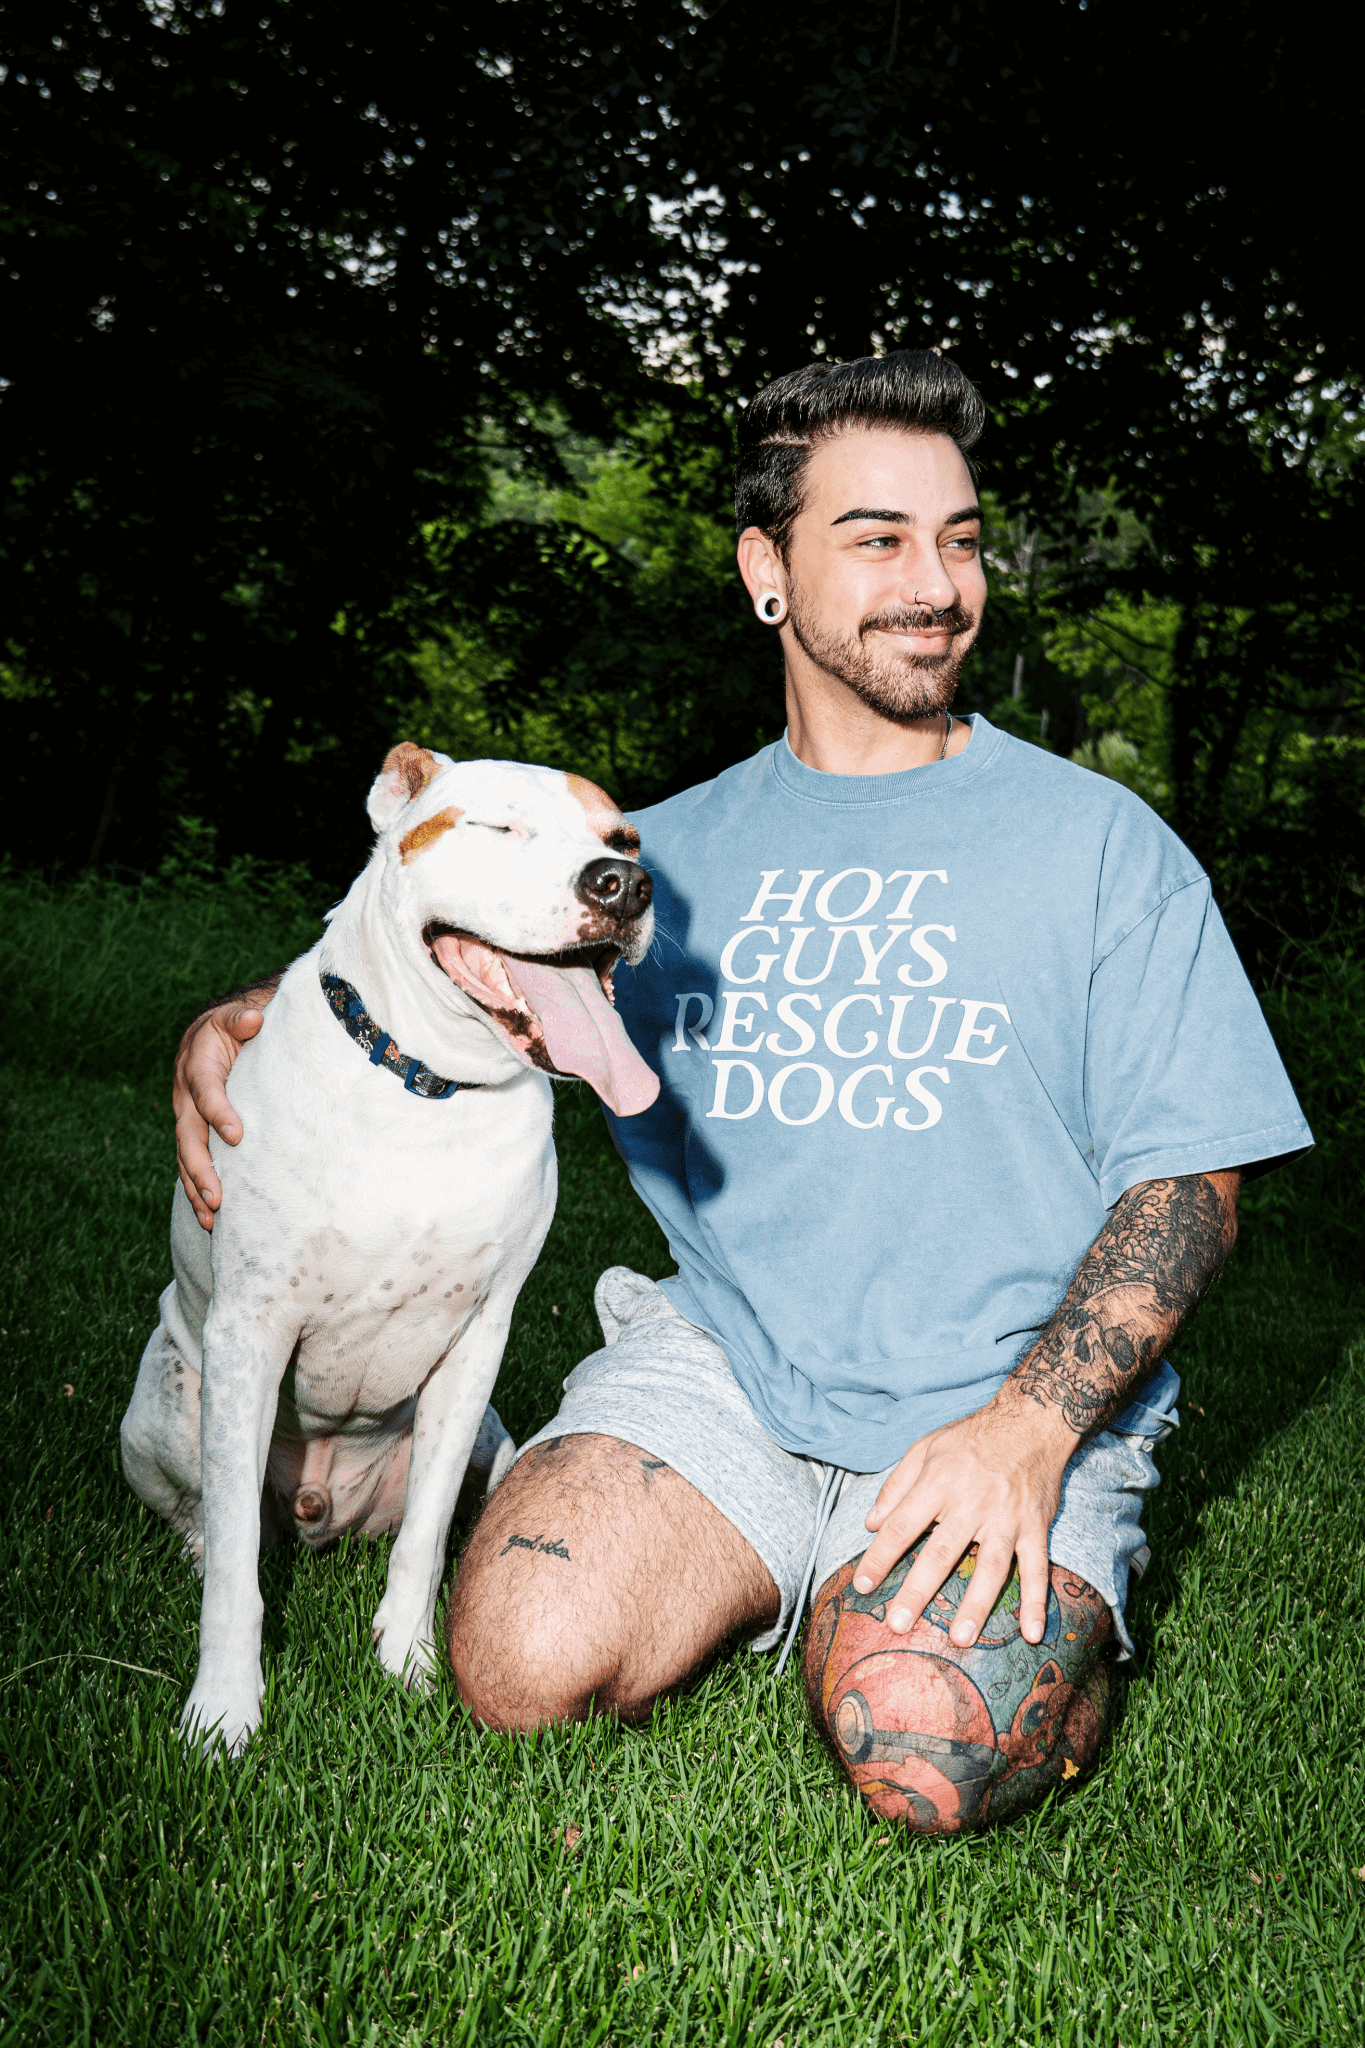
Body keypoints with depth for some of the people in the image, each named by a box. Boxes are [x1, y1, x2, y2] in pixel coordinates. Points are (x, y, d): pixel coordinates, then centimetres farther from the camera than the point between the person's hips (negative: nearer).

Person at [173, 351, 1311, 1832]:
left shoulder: (1100, 844, 2)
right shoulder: (668, 852, 12)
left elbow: (1189, 1179, -1)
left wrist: (1029, 1426, -17)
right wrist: (246, 1021, -1)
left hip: (1014, 1392, -2)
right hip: (720, 1363, 2)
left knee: (928, 1750, -27)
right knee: (529, 1661, -22)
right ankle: (770, 1576, 8)